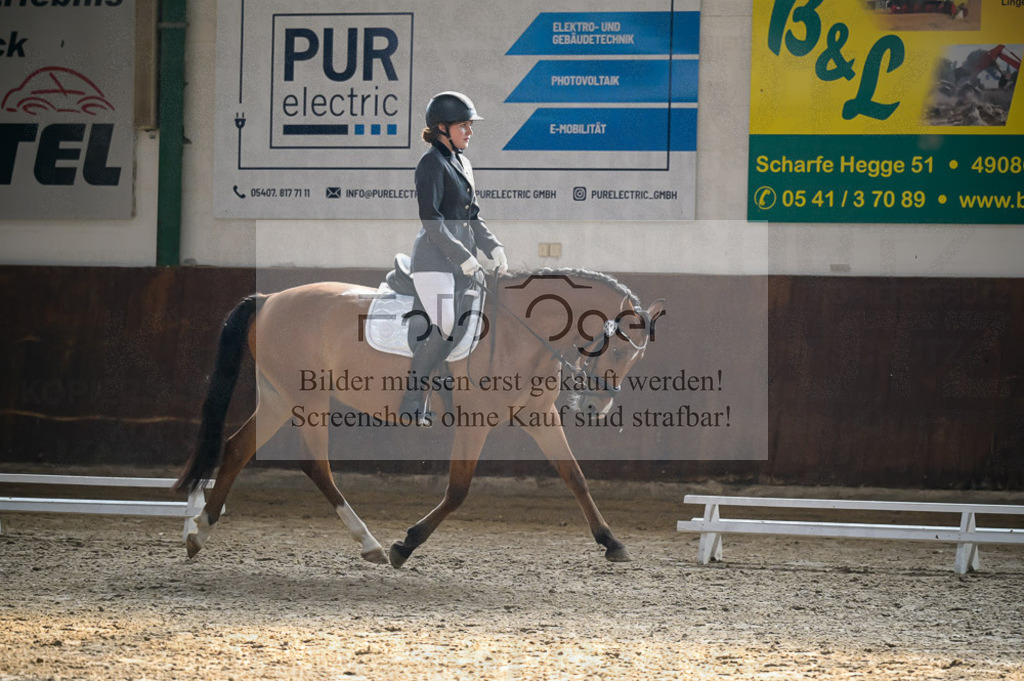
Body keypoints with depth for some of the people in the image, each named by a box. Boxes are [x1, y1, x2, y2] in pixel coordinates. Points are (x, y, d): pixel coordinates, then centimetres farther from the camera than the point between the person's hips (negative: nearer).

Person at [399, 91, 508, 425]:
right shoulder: (432, 163, -9)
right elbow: (431, 218, -17)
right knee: (445, 331, -19)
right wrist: (463, 257, -19)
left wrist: (493, 248, 5)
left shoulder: (462, 164, 18)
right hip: (433, 260, -9)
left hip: (459, 263, 9)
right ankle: (410, 407, -15)